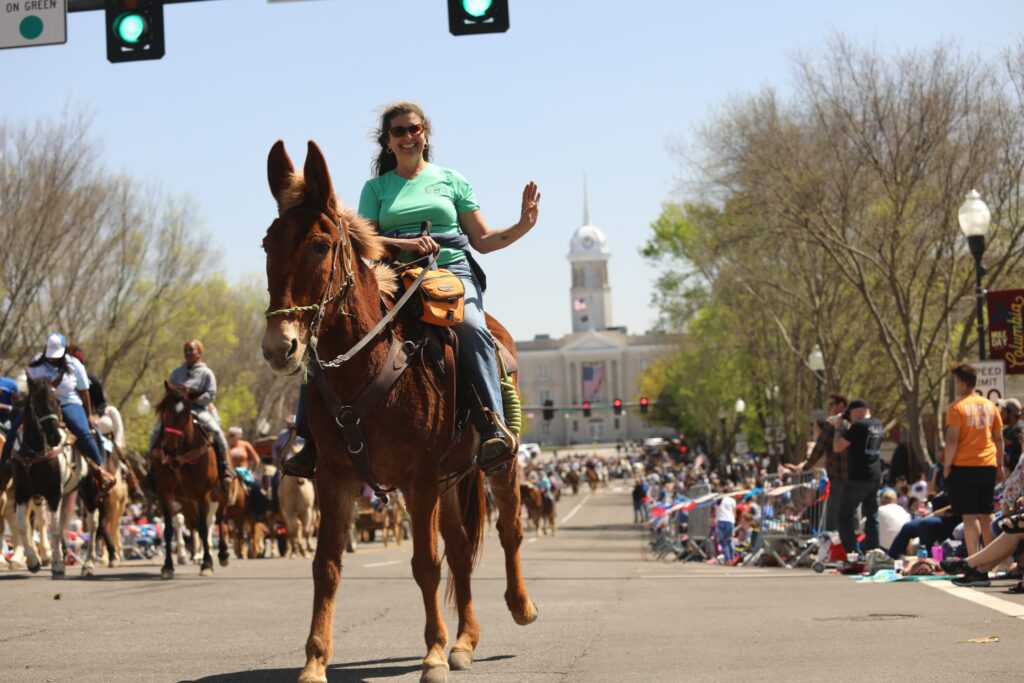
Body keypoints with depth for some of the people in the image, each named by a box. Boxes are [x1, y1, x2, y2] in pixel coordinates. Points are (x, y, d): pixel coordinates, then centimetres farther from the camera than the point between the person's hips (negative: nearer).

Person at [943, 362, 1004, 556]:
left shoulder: (957, 407, -9)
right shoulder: (989, 405, 9)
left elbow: (952, 440, -14)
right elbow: (999, 438, 12)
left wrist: (947, 466, -6)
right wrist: (1000, 465, 18)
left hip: (963, 467, -6)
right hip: (988, 467, 6)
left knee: (969, 515, -5)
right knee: (986, 514, 13)